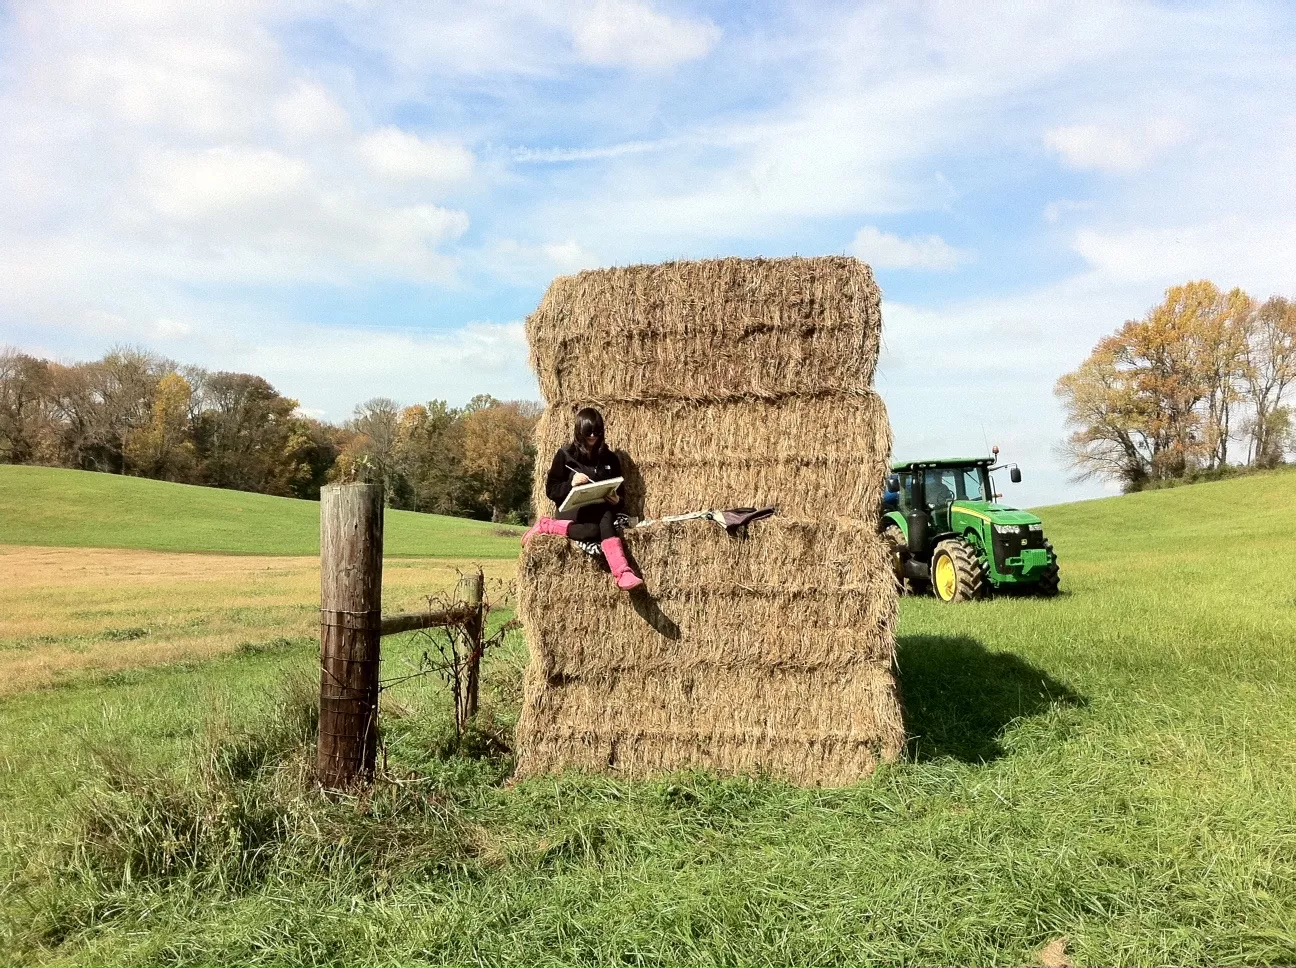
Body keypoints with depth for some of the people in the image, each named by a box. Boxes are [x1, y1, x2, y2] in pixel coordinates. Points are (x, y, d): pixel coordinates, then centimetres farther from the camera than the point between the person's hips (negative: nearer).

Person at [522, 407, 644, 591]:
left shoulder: (609, 458, 11)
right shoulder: (565, 455, 3)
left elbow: (619, 491, 18)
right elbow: (551, 490, 2)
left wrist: (616, 500, -7)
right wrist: (570, 484, -17)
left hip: (600, 511, 2)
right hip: (571, 510, -2)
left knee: (606, 519, -37)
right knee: (593, 530, -40)